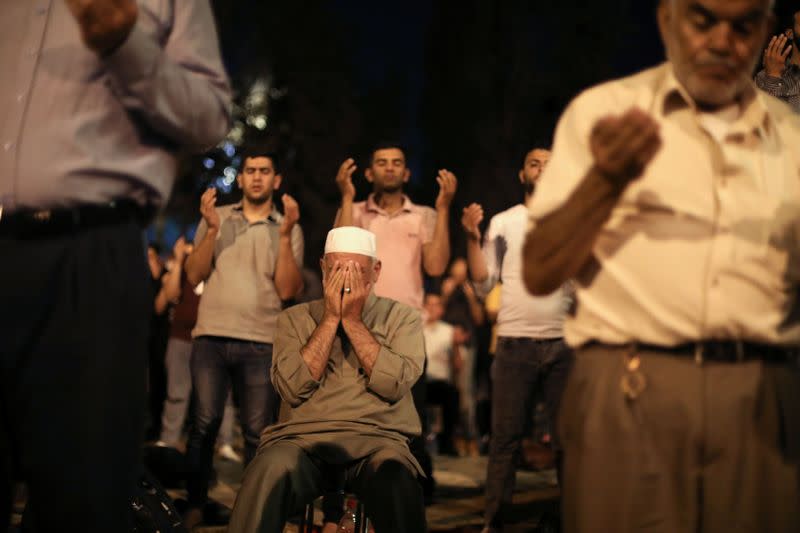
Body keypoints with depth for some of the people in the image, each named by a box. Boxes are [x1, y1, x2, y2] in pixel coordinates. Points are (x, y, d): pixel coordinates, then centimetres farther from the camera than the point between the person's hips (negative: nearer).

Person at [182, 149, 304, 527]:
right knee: (204, 423, -4)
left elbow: (287, 290, -1)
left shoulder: (289, 227, 9)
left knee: (257, 432, 0)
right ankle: (194, 504, 5)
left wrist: (284, 235, -10)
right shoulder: (217, 217, 11)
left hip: (262, 343, 0)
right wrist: (212, 230, -9)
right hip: (211, 337, 0)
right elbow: (194, 275, 4)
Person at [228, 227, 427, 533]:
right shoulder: (294, 319, 14)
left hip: (376, 440, 0)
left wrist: (352, 320, -4)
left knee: (397, 482, -37)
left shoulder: (402, 318, 12)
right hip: (301, 438, 1)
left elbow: (394, 385, -6)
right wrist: (331, 318, -1)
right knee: (268, 474, -35)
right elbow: (293, 388, -3)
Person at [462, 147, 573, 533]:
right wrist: (472, 238, -5)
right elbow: (484, 282, 6)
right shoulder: (503, 223, 10)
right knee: (505, 438, 0)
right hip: (515, 342, -1)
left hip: (563, 342, 1)